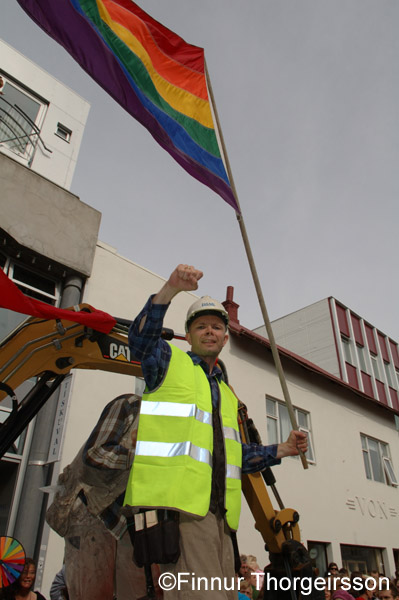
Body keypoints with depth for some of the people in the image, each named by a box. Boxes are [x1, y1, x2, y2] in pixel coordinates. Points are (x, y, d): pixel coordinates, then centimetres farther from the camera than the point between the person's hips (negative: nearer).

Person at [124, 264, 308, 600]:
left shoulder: (227, 394, 27)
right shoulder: (170, 360, 9)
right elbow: (140, 339, -13)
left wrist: (282, 451, 17)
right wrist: (170, 290, -26)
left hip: (218, 512, 7)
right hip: (178, 499, -7)